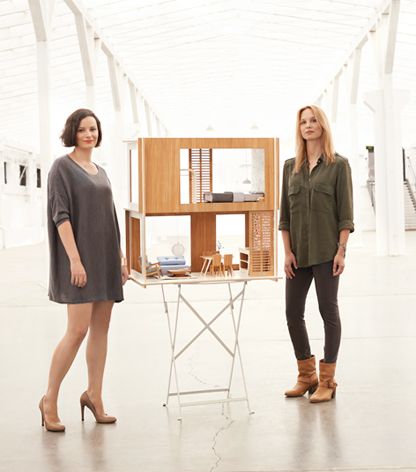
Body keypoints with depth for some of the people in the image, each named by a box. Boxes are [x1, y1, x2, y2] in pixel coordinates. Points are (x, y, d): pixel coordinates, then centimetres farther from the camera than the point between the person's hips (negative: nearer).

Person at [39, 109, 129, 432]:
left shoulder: (101, 172, 17)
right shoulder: (62, 167, -4)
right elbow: (60, 215, -12)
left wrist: (121, 257, 13)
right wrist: (75, 259, -20)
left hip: (105, 257, 7)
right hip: (80, 258, -7)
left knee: (101, 329, 8)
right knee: (78, 329, -11)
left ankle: (94, 395, 17)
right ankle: (50, 399, 2)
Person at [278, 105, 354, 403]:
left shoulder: (338, 165, -1)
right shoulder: (291, 166, 10)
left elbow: (346, 213, -5)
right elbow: (285, 213, 8)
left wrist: (341, 250, -12)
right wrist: (287, 251, 0)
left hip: (326, 251, -4)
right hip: (298, 252, 5)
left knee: (329, 311, 1)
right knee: (293, 313, 6)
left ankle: (327, 381, 10)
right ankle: (306, 376, 21)